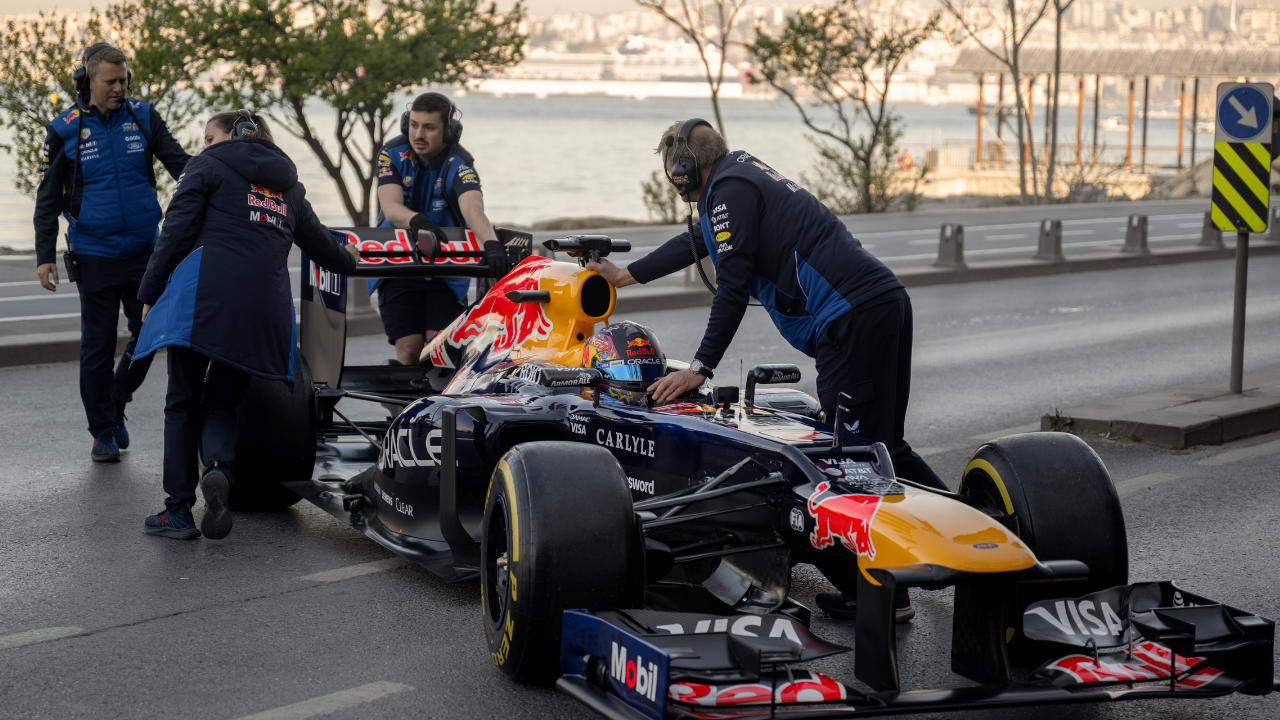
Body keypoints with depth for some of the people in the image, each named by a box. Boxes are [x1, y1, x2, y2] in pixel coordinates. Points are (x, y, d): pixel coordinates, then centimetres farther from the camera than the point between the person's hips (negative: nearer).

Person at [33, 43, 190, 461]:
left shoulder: (143, 118, 3)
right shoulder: (64, 131, -1)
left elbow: (180, 164, 5)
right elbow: (48, 200, 3)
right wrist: (45, 257, -2)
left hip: (144, 251, 2)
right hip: (95, 257, -2)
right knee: (98, 347, 2)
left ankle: (117, 402, 29)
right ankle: (103, 433, 14)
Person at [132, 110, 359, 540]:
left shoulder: (207, 167, 11)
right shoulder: (287, 185, 26)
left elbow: (177, 233, 2)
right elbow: (317, 241, 39)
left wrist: (150, 293, 6)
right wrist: (346, 261, 60)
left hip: (202, 295, -4)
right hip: (262, 308, 4)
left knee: (184, 404, 6)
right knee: (222, 403, 12)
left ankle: (178, 509, 3)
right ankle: (219, 470, -19)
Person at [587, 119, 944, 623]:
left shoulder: (730, 189, -3)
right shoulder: (744, 179, 27)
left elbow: (733, 286, -9)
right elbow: (693, 244, 42)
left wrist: (701, 368, -4)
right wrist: (626, 275, 54)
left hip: (853, 319, -10)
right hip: (885, 301, 10)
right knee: (881, 445, 16)